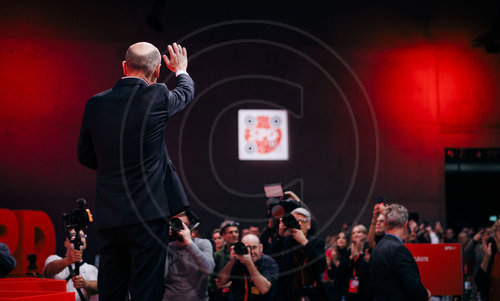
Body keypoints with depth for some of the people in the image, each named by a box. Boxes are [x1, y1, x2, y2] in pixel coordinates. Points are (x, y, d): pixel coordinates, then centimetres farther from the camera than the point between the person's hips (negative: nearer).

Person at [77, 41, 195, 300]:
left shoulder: (95, 104, 3)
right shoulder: (157, 96, -8)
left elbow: (85, 157, 13)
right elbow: (186, 92, 16)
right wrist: (181, 70, 38)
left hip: (108, 216, 4)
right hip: (147, 212, -4)